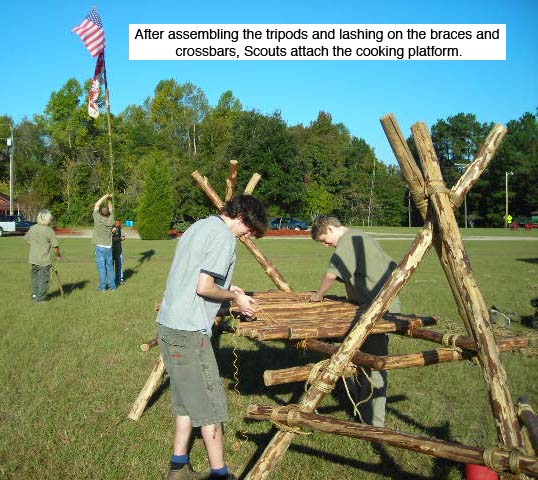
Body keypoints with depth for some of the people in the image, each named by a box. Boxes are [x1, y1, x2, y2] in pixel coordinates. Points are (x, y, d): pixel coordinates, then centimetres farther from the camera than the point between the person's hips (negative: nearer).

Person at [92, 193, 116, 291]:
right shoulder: (111, 220, -2)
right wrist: (109, 200, 12)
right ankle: (112, 286, 13)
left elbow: (97, 205, 0)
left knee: (102, 268, 0)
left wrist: (106, 196, 3)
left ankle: (102, 287, 3)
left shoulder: (98, 219, -10)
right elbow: (111, 209, 17)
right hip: (109, 247, 3)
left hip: (100, 247, -3)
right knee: (110, 267, 10)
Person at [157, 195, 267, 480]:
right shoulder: (224, 236, -13)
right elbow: (203, 287, -19)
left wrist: (227, 289, 15)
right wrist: (234, 297, -3)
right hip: (188, 331, -10)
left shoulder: (198, 227, 17)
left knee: (187, 400, 18)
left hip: (168, 325, 10)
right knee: (210, 406, 2)